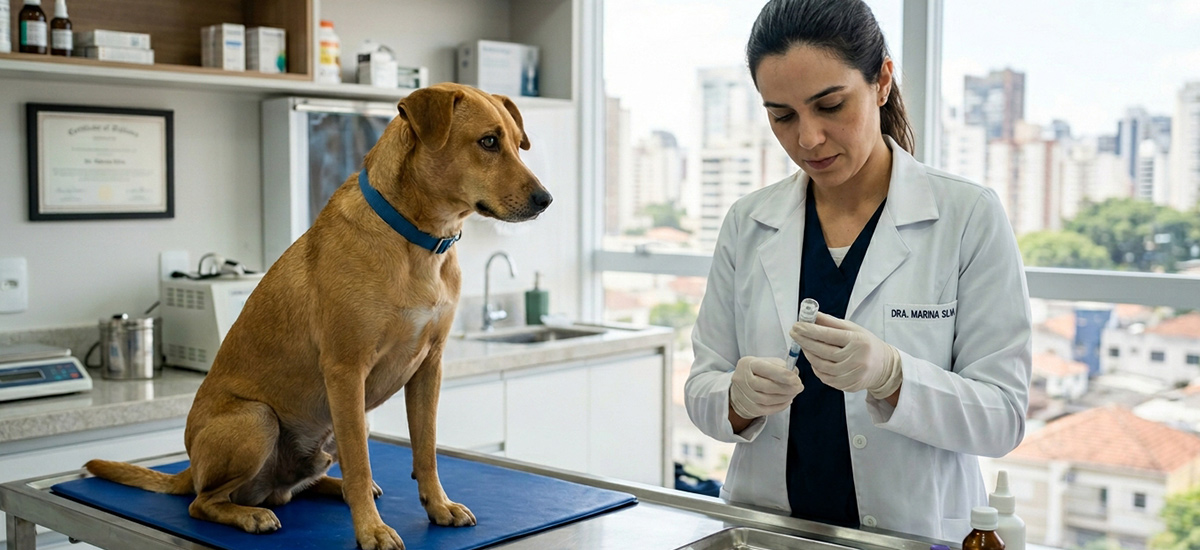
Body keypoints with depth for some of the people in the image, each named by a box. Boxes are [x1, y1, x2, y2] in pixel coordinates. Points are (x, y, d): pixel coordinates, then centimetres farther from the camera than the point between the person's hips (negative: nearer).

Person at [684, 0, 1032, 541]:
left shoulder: (969, 216, -5)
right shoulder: (748, 224, 3)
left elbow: (1003, 416, -6)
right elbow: (701, 387, 6)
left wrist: (890, 376, -23)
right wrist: (739, 398, -15)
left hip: (913, 531, -3)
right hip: (768, 529, 4)